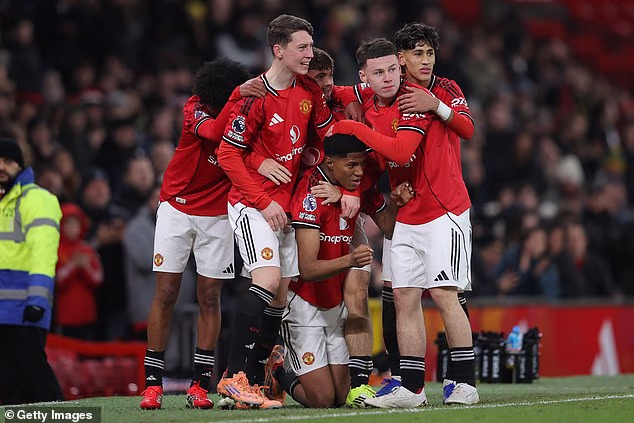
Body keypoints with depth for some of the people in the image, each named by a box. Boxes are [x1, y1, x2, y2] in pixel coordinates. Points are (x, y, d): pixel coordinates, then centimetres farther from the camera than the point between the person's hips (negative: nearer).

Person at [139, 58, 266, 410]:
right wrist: (237, 97, -54)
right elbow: (215, 132, -38)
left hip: (218, 215, 1)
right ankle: (153, 382, 1)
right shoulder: (194, 109, -18)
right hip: (177, 207, -1)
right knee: (165, 293, -4)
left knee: (209, 296, -1)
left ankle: (200, 383, 4)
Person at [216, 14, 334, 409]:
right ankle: (235, 377, -22)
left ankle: (253, 381, 11)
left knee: (280, 295, 5)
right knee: (268, 279, -23)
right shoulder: (255, 97, -17)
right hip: (251, 203, -7)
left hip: (285, 204, 7)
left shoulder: (309, 90, 3)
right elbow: (228, 154, -14)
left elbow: (327, 135, 15)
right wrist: (264, 203, -16)